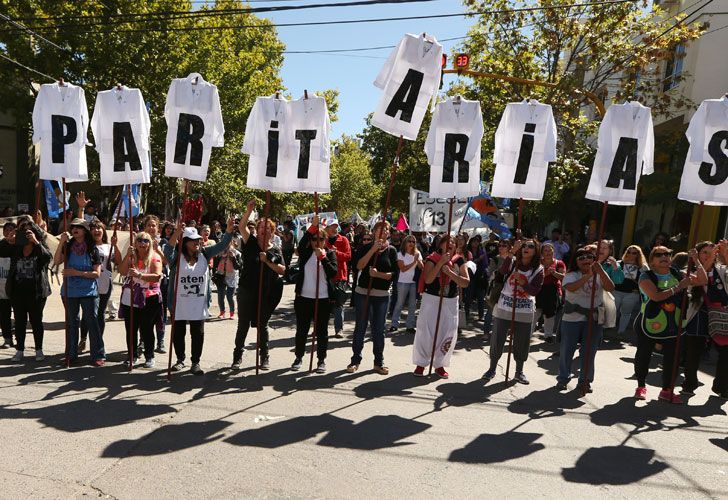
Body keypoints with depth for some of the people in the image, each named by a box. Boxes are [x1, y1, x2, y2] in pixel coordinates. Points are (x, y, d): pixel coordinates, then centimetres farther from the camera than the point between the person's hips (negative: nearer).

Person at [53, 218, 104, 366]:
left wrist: (77, 273, -16)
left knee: (92, 322, -3)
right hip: (70, 291, 3)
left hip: (88, 291, -3)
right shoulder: (68, 247, 6)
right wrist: (61, 242, -14)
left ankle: (98, 355, 3)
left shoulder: (92, 249, -2)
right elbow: (56, 261, -11)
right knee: (72, 322, 13)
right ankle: (72, 354, 24)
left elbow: (97, 273, -6)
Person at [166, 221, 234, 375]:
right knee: (178, 333, 13)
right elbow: (168, 249, -28)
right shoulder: (176, 256, -8)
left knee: (198, 333, 7)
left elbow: (221, 246, -5)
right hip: (179, 304, -2)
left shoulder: (204, 253, 2)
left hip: (199, 304, 2)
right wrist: (177, 233, -46)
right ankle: (180, 359, 32)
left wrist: (229, 230, -21)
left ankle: (195, 362, 20)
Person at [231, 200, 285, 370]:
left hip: (266, 293, 1)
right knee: (243, 325, 7)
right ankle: (237, 356, 20)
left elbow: (282, 269, -2)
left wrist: (267, 261, -15)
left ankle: (264, 357, 24)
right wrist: (249, 210, -27)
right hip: (246, 291, -1)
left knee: (262, 325, 12)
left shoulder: (276, 250, 5)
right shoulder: (251, 243, 0)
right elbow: (241, 227, -15)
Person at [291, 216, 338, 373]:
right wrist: (312, 226, -32)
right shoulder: (306, 252, 3)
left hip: (323, 299, -1)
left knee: (322, 331, 8)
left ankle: (321, 360, 20)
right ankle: (299, 358, 27)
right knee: (301, 330, 11)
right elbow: (301, 244, -22)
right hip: (303, 297, 1)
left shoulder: (330, 253, 1)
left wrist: (323, 257, -23)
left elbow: (334, 273, -13)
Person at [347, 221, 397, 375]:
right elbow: (359, 266, -14)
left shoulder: (391, 250, 3)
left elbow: (393, 274, -2)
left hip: (382, 294, 1)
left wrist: (378, 274, -19)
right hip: (363, 292, -1)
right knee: (360, 327, 7)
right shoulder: (367, 247, 1)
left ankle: (379, 362, 18)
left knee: (379, 329, 6)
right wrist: (373, 249, -19)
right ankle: (355, 360, 18)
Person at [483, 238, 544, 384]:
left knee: (522, 343, 10)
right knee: (497, 340, 7)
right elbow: (502, 271, -26)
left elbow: (535, 291, -11)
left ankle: (519, 372, 30)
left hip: (525, 312, 0)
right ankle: (492, 369, 24)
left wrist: (521, 281, -26)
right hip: (504, 308, 0)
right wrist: (513, 251, -33)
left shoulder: (538, 269, -3)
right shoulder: (513, 261, -3)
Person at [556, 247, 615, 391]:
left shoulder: (599, 275, 5)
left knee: (589, 352, 9)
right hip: (572, 319, -2)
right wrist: (588, 275, -33)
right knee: (567, 350, 6)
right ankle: (563, 378, 22)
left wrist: (600, 271, -24)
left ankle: (585, 380, 25)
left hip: (594, 319, 3)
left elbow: (610, 288, -12)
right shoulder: (571, 275, -6)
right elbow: (571, 288, -27)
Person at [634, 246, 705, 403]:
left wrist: (696, 261, -5)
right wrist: (678, 287, -21)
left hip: (673, 325, 4)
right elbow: (656, 296, -23)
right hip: (649, 324, -4)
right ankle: (641, 386, 24)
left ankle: (667, 390, 21)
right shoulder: (646, 276, -9)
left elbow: (703, 280, 5)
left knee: (671, 358, 6)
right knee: (643, 355, 6)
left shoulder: (677, 275, 7)